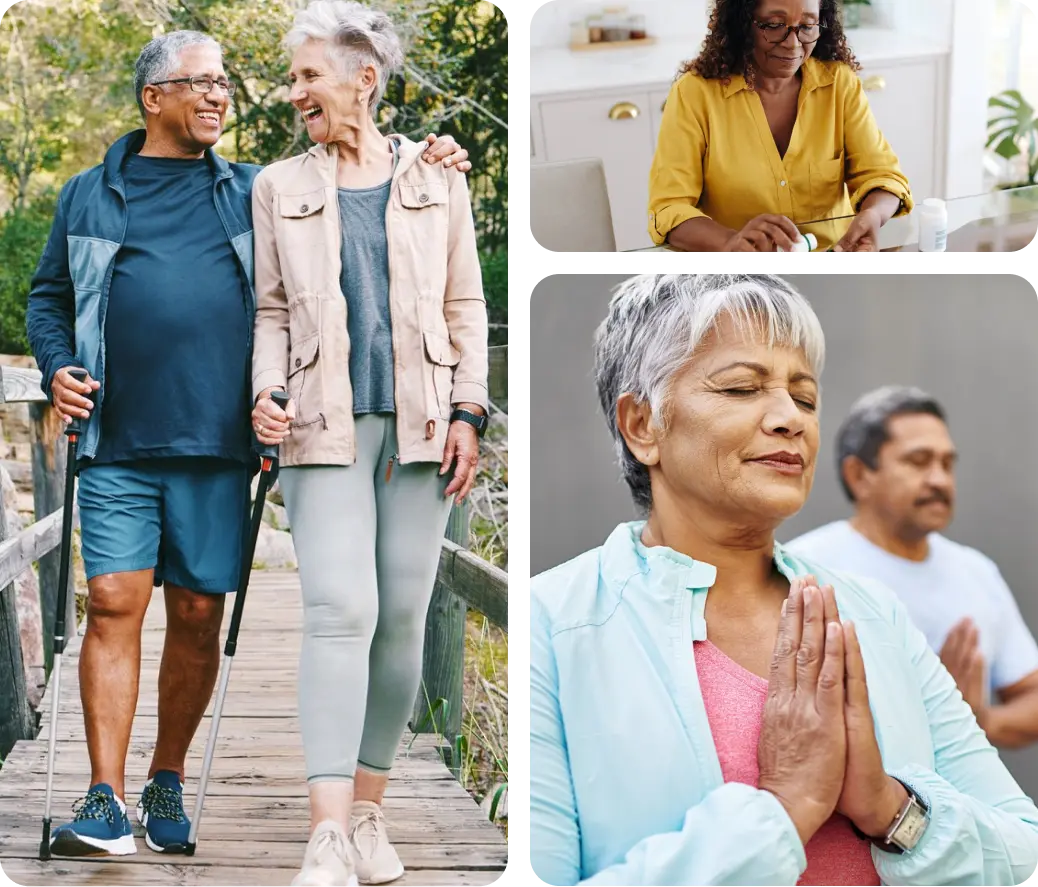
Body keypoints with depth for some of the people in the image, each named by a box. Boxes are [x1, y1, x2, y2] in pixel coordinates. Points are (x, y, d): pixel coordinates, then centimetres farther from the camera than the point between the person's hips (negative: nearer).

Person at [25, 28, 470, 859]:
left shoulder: (253, 193, 15)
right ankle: (105, 799, -6)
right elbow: (48, 297, 19)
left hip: (217, 448, 1)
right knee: (113, 604, -9)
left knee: (198, 618, 3)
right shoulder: (90, 196, 13)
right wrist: (58, 367, 1)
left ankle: (167, 783, 19)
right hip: (119, 448, -1)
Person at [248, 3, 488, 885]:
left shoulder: (437, 182, 10)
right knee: (339, 610, -15)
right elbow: (272, 310, 12)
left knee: (403, 616, 2)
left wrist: (469, 413, 1)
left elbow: (466, 306, 10)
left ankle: (370, 812, 14)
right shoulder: (281, 187, 12)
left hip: (419, 421, 1)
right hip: (325, 424, -1)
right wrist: (265, 392, -5)